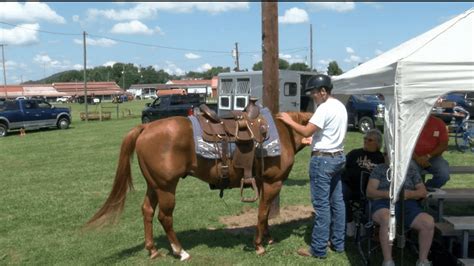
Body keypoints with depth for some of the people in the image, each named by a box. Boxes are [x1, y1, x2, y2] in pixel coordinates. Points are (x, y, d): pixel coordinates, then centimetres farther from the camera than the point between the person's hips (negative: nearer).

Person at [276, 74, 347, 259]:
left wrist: (289, 121, -9)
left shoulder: (325, 108, -18)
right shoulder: (340, 106, 13)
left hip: (323, 159, -10)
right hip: (338, 157, 10)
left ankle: (318, 249, 2)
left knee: (321, 204, -4)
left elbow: (306, 132, -21)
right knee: (337, 201, 14)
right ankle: (338, 243, 23)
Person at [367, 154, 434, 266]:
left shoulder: (411, 168, 23)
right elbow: (369, 192, 6)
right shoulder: (379, 169, 17)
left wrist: (410, 194, -7)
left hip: (408, 204, 3)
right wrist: (387, 193, -12)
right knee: (387, 219, -38)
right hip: (384, 204, -2)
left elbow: (423, 191, 15)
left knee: (429, 222, -26)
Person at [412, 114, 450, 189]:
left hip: (433, 157, 2)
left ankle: (428, 188, 3)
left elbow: (443, 145, -2)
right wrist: (417, 158, -17)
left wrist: (428, 156, -14)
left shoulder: (439, 123, 0)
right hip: (415, 158, -2)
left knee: (444, 174, -25)